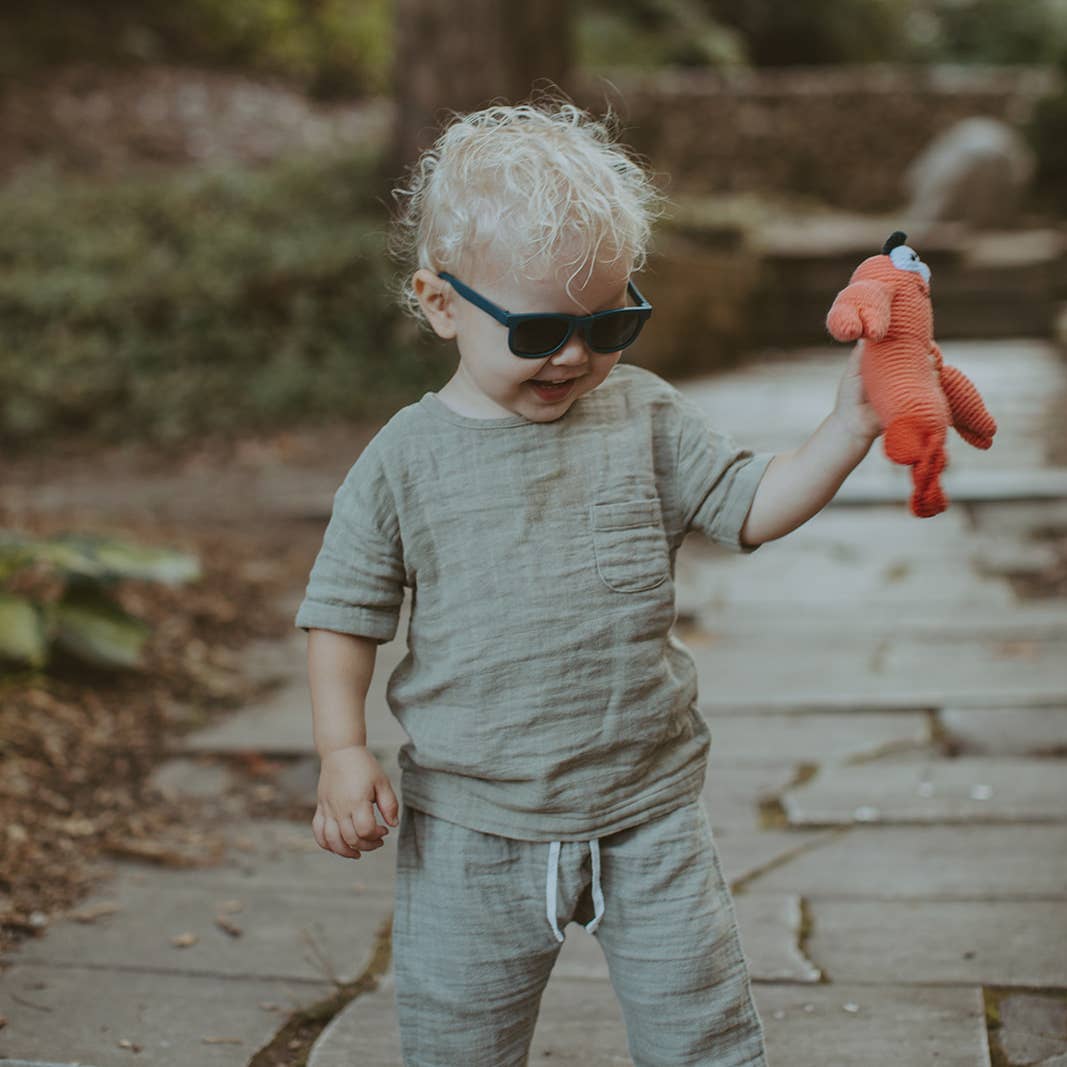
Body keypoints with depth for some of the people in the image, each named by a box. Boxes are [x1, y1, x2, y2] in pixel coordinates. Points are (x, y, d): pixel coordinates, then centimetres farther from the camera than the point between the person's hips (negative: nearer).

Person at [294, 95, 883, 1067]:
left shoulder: (645, 417, -1)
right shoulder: (407, 458, -6)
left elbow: (751, 506, -1)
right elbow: (345, 610, 0)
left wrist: (850, 428, -15)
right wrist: (344, 752, -9)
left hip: (648, 809, 1)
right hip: (470, 822, -1)